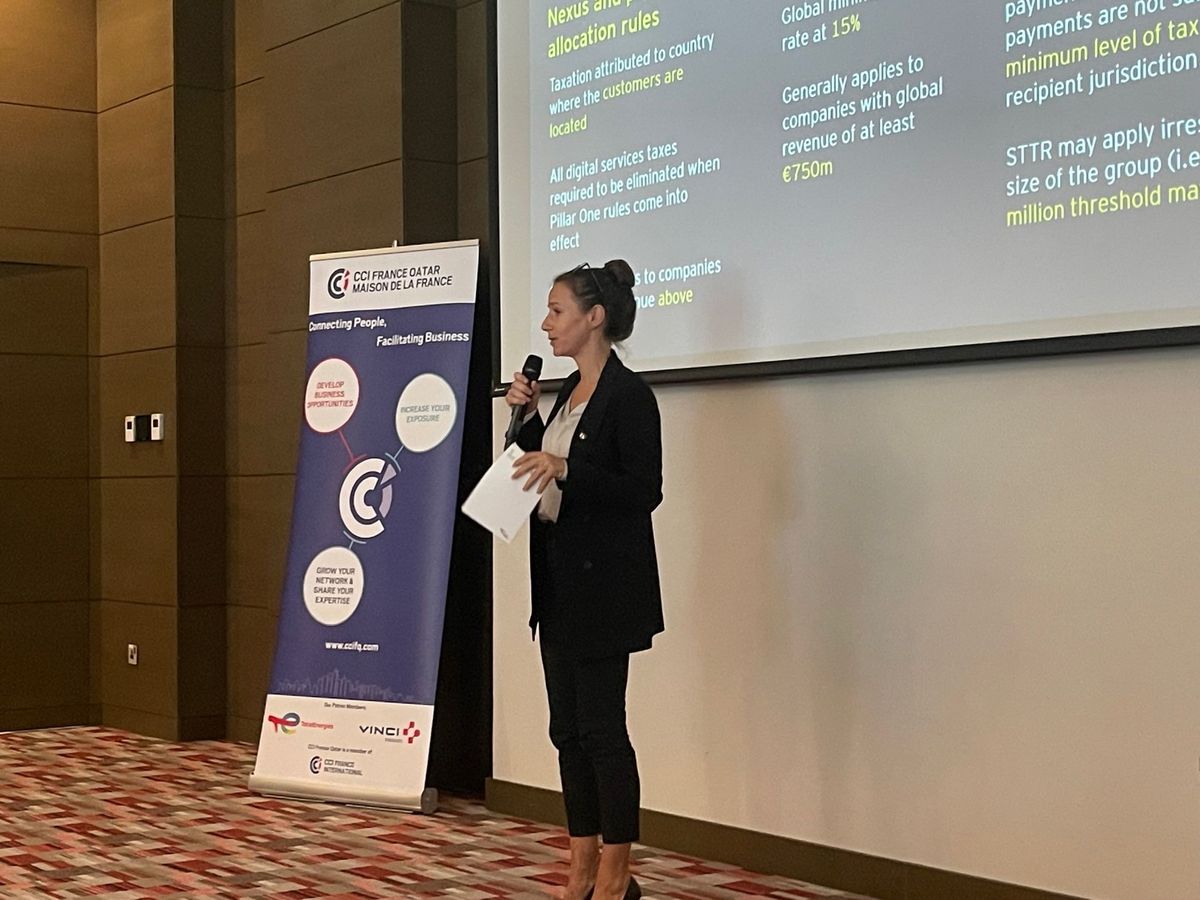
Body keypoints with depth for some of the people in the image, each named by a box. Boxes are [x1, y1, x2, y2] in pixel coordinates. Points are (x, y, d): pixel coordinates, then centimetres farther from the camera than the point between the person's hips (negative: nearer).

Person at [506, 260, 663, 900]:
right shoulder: (569, 391, 13)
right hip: (559, 579, 9)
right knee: (567, 727, 10)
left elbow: (644, 491, -18)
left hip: (603, 582, -9)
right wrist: (528, 417, 6)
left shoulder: (628, 394, -13)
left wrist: (565, 469, -27)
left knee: (600, 724, -4)